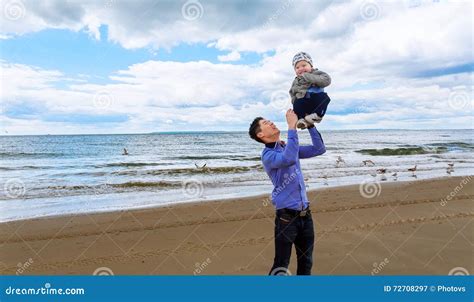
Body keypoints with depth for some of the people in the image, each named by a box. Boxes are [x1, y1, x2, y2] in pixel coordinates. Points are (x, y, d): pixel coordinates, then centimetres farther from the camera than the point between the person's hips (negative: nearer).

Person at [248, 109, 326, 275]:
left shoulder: (289, 147, 11)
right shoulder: (268, 155, -12)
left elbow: (319, 149, 14)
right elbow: (289, 159, -33)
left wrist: (310, 124, 5)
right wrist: (292, 126, -28)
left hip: (305, 214, 7)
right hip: (287, 216, -7)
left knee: (306, 263, 16)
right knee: (281, 265, 0)